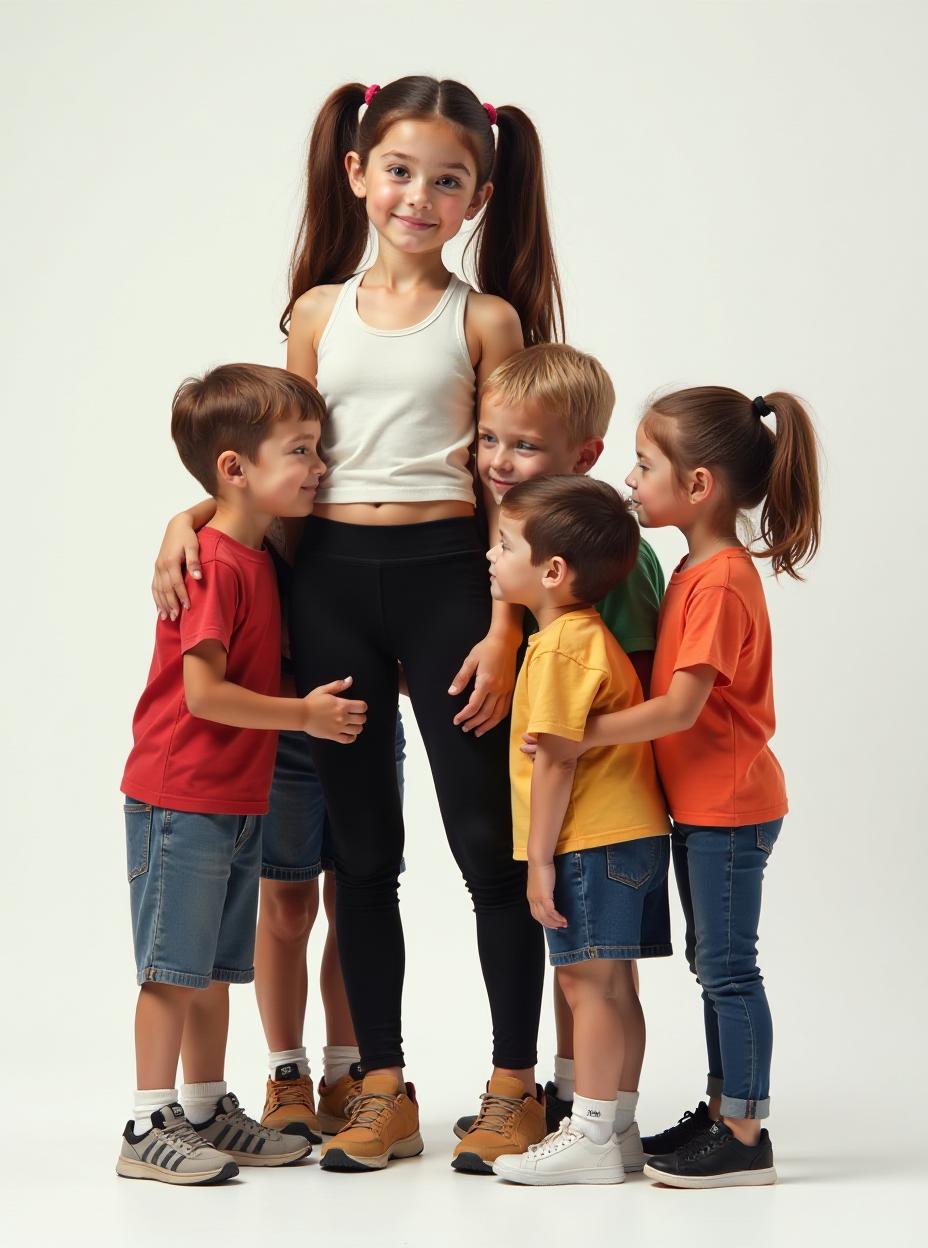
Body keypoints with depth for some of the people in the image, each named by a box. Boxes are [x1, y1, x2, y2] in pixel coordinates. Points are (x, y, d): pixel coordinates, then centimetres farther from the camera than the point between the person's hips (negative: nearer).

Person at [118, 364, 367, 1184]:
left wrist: (368, 679, 12)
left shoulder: (260, 556, 11)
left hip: (239, 800, 9)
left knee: (217, 968, 14)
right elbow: (202, 692, -22)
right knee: (176, 967, -3)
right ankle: (150, 1129, 4)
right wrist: (305, 714, -14)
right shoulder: (213, 564, -18)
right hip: (182, 799, -9)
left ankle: (207, 1112, 24)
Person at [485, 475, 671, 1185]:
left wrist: (541, 858, -15)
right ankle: (619, 1127, 20)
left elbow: (556, 760, -19)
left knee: (589, 981, -5)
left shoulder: (557, 647, -16)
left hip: (593, 841, -10)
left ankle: (591, 1139, -1)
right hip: (633, 833, 10)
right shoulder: (592, 634, 15)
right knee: (612, 985, 13)